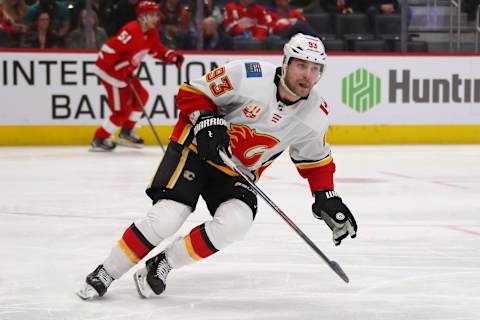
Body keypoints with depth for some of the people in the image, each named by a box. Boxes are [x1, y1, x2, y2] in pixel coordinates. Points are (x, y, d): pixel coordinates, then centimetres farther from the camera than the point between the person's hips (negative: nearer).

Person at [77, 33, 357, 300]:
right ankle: (105, 273, -1)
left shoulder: (316, 114, -8)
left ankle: (163, 264, -6)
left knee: (235, 223, -25)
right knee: (165, 219, -20)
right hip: (197, 148, -4)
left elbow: (316, 160, 9)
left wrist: (327, 198, 1)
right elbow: (191, 93, -11)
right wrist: (205, 121, -26)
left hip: (239, 173, 4)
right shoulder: (248, 75, -21)